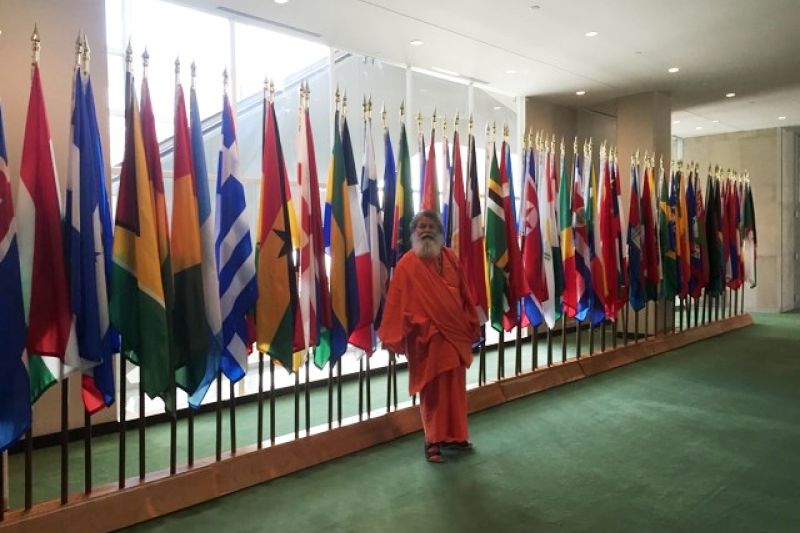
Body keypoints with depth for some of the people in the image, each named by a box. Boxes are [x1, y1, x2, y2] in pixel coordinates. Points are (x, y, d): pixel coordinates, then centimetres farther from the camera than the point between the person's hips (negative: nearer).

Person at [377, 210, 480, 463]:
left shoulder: (450, 258, 8)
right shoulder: (406, 264, -7)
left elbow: (464, 295, 12)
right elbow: (396, 303, -10)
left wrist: (471, 325, 13)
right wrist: (393, 337, -14)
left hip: (456, 333, 5)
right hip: (427, 337, -5)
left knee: (456, 387, 13)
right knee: (432, 390, 1)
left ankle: (455, 434, 28)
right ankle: (432, 441, 13)